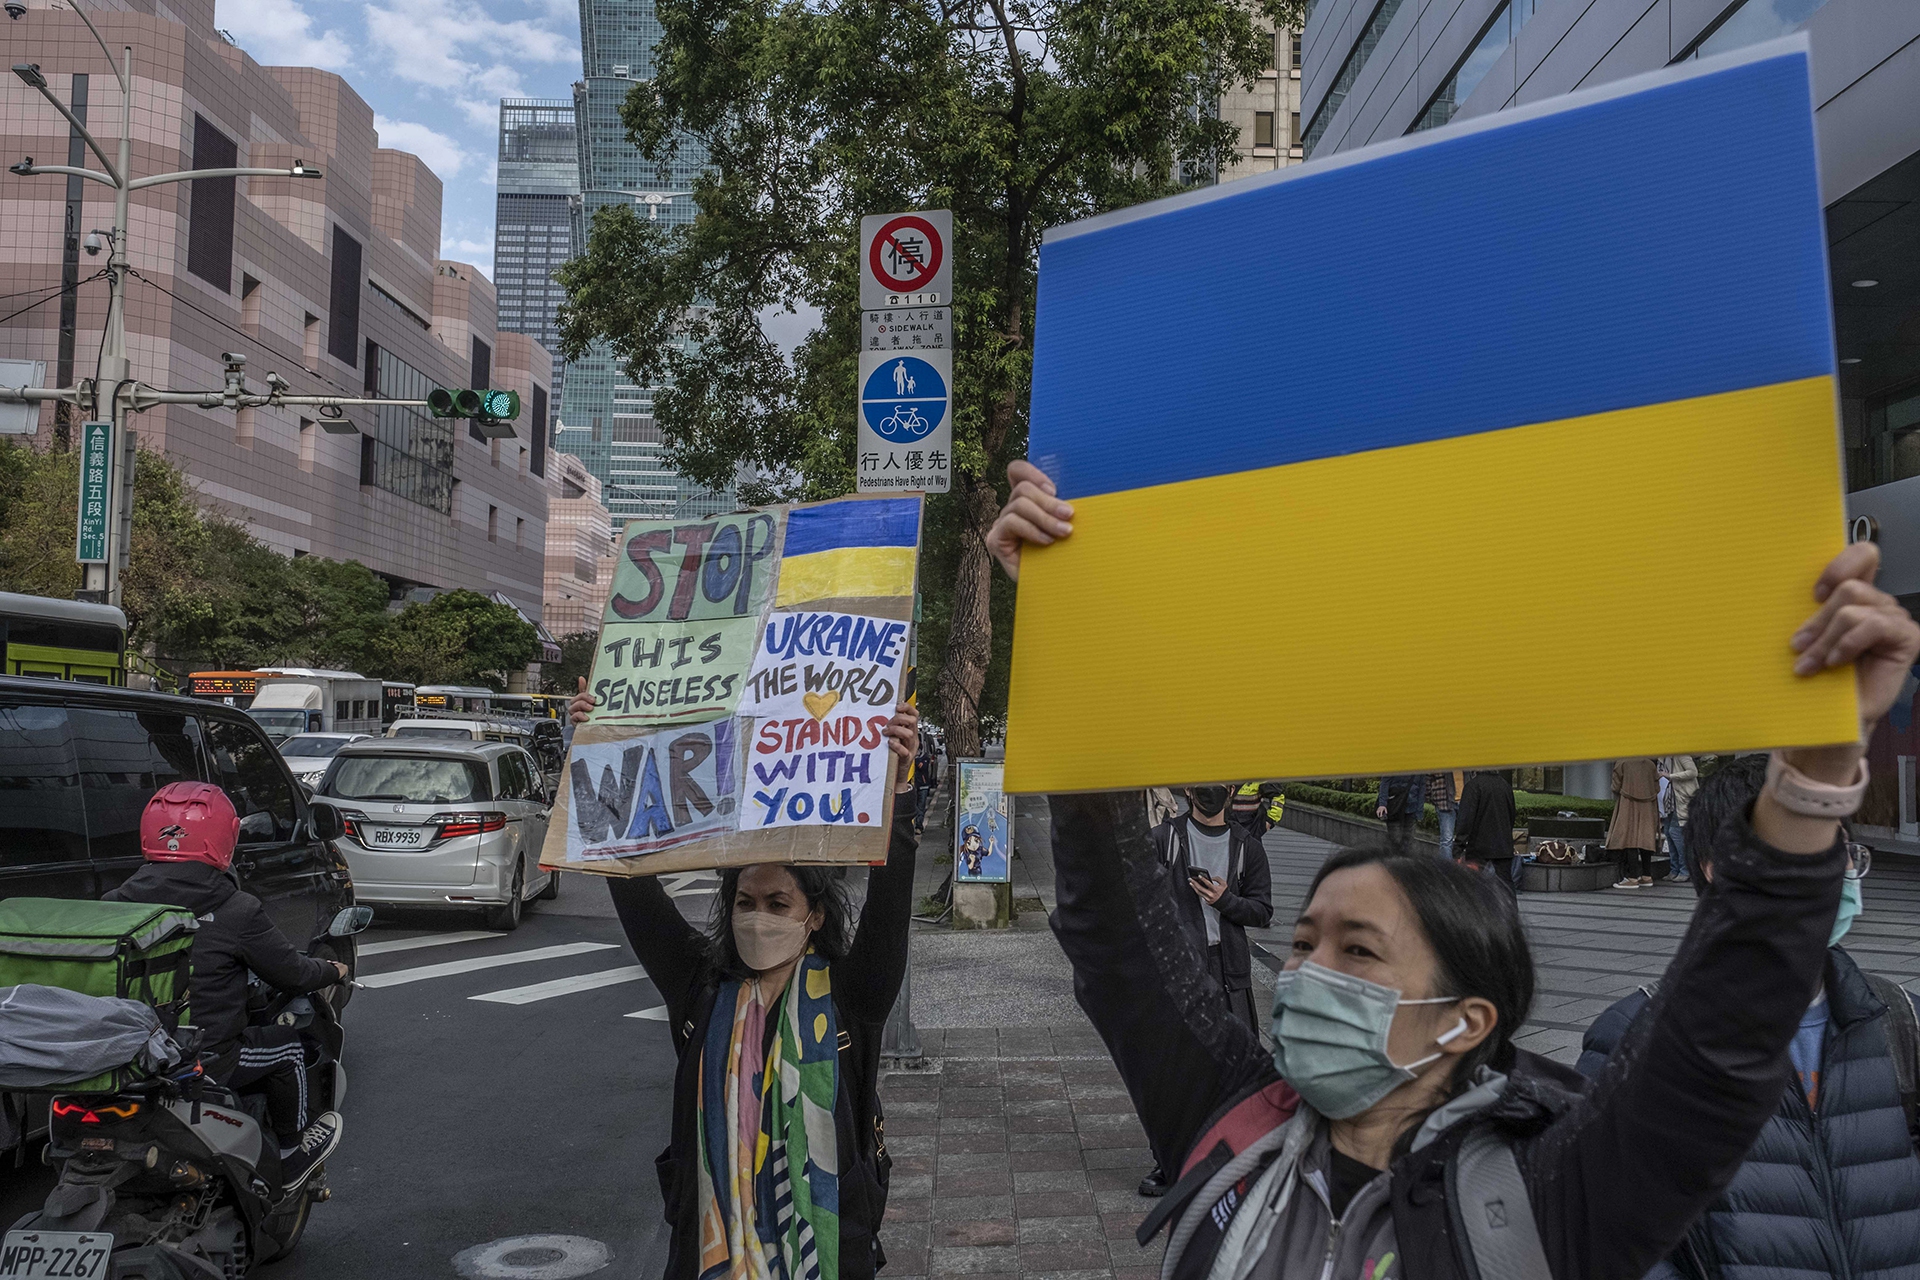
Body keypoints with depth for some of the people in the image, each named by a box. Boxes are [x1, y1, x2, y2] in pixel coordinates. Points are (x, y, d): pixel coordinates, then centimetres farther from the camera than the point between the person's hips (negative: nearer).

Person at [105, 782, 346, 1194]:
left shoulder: (115, 903, -1)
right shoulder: (238, 912, -14)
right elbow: (292, 974, -3)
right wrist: (333, 971, 18)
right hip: (204, 1062, -5)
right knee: (289, 1048, 20)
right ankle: (292, 1157, 32)